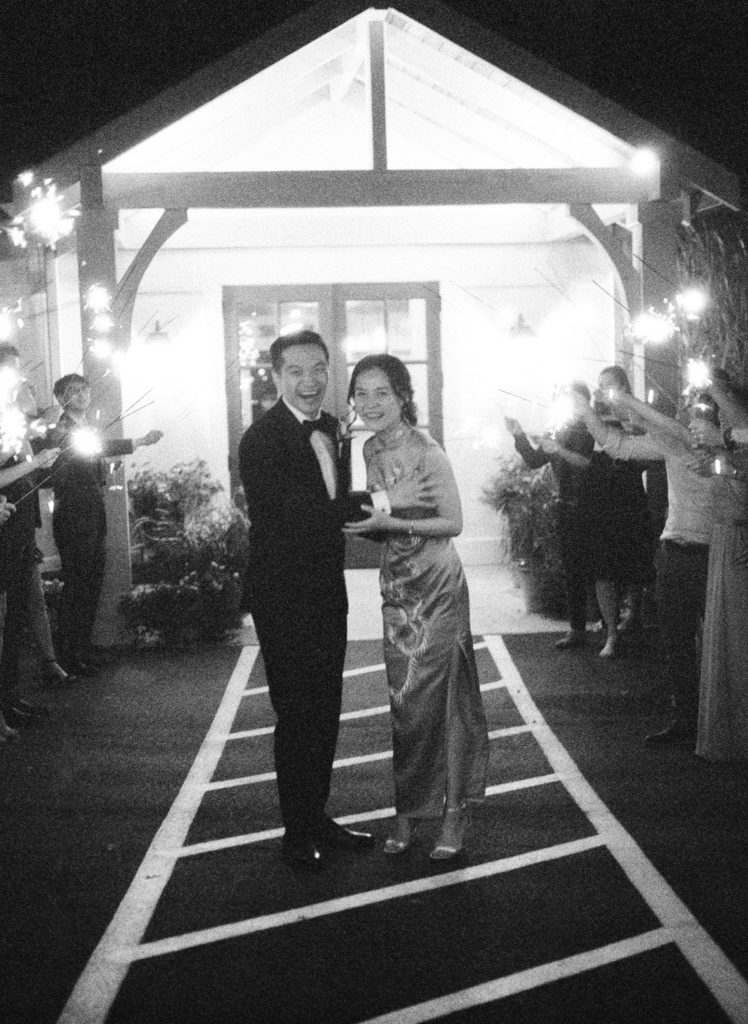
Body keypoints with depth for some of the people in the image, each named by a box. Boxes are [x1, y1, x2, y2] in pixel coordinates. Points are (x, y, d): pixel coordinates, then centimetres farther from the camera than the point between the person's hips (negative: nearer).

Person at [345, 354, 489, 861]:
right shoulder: (368, 449, 5)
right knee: (402, 701, 9)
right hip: (394, 588, 6)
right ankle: (410, 809, 20)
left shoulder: (427, 452, -15)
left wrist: (390, 522, -21)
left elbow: (454, 523, -14)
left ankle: (455, 811, 15)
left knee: (439, 697, 0)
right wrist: (363, 519, -2)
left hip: (437, 587, -6)